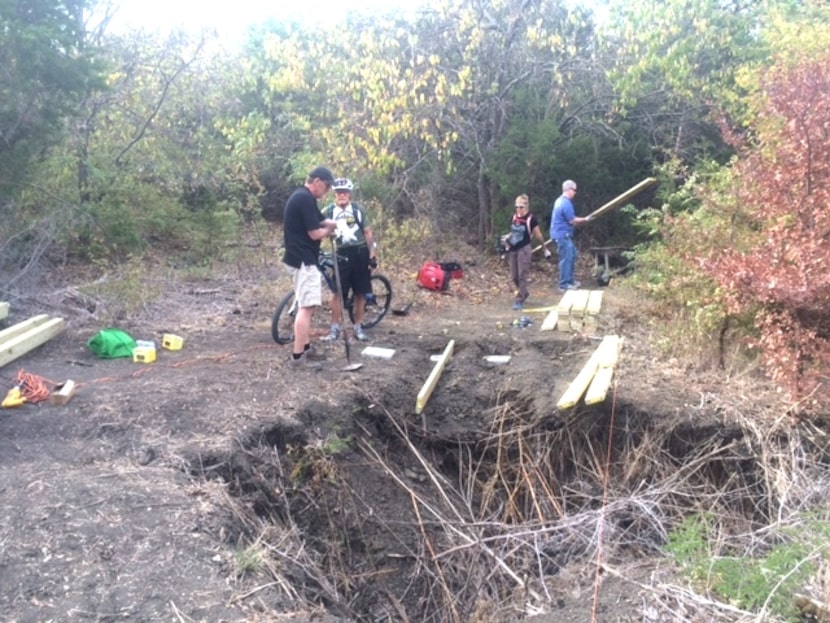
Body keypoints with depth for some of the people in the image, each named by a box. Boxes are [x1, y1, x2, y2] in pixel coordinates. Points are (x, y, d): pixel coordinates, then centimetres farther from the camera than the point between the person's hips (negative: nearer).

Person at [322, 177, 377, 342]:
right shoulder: (328, 211, 1)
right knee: (338, 292, -4)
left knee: (360, 292, 5)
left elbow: (367, 232, 5)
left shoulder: (358, 210, 3)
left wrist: (372, 255, 0)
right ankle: (335, 327, 7)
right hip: (342, 254, -1)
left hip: (360, 253, 1)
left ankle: (358, 327, 16)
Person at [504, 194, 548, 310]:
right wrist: (507, 237, 3)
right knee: (514, 276, 11)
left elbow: (538, 235, -4)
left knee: (522, 275, -5)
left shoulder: (531, 219, -11)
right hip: (513, 249, 7)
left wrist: (545, 249, 2)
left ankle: (519, 300, 0)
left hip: (524, 249, -6)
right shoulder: (514, 217, 6)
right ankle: (524, 293, 33)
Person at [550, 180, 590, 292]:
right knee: (566, 259, -7)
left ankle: (570, 280, 24)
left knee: (572, 255, 17)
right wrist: (585, 219, -3)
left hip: (562, 234, 11)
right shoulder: (566, 203, -20)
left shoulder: (561, 200, 13)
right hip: (562, 235, -11)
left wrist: (581, 221, 17)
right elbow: (572, 220, -17)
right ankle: (564, 285, -2)